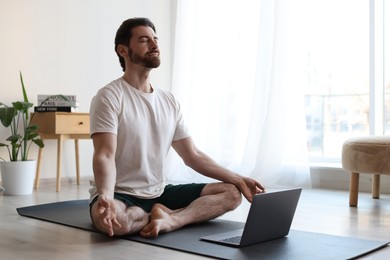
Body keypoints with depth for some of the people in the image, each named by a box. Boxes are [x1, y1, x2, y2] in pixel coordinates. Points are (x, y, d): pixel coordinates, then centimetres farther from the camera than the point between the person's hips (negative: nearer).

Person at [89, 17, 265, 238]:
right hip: (120, 195, -6)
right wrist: (105, 197, -42)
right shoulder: (109, 97, -11)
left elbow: (193, 155, 10)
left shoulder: (169, 101, 8)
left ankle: (168, 221, -26)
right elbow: (105, 156, -22)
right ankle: (168, 216, -12)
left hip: (159, 193, 6)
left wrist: (238, 179, 2)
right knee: (113, 219, -41)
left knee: (231, 193, -6)